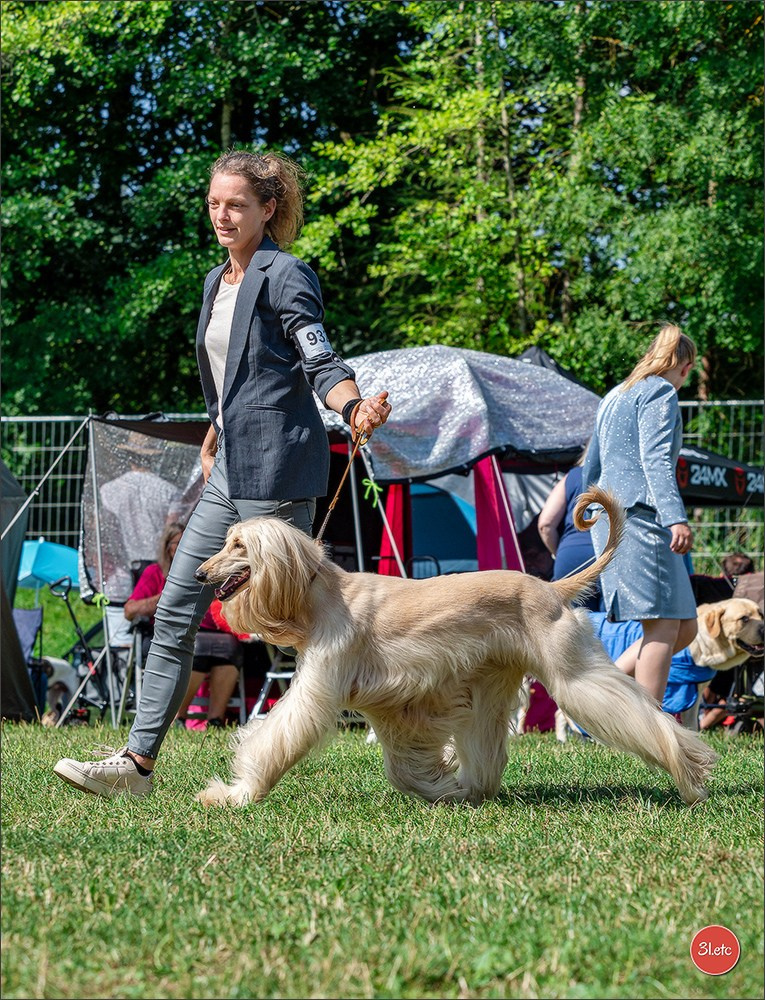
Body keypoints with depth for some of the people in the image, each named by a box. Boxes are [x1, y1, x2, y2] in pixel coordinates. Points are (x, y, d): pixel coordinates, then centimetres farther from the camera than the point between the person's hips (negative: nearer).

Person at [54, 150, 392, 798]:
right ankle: (138, 762, 10)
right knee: (175, 611, 6)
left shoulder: (285, 275, -7)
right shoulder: (218, 282, 17)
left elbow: (322, 364, -17)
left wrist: (355, 406, -35)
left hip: (277, 472, -9)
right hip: (229, 478, 9)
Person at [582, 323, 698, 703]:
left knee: (685, 628, 6)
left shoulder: (614, 397, 25)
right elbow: (656, 458, -17)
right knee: (663, 625, -13)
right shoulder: (660, 392, -2)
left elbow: (590, 470, 30)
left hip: (611, 517, 9)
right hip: (641, 517, -9)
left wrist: (600, 514, 43)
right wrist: (676, 517, -26)